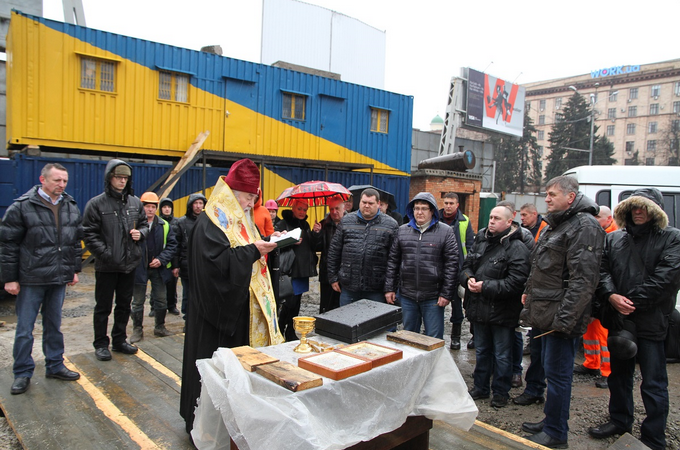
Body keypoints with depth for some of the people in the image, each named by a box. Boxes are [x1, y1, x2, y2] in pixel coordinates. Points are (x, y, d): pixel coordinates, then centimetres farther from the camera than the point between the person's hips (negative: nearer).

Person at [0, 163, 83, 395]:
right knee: (24, 329, 6)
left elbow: (76, 241, 15)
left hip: (59, 279, 5)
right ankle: (22, 373, 20)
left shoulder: (71, 207, 7)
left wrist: (75, 269, 13)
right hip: (31, 280, -4)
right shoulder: (22, 206, -9)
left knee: (54, 326, 16)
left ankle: (55, 366, 28)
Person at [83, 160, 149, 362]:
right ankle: (101, 344, 21)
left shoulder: (135, 202, 6)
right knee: (103, 307, 7)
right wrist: (105, 253, -18)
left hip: (129, 263, 5)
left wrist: (140, 233, -5)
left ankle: (119, 340, 29)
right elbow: (89, 234, -9)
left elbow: (144, 224, 17)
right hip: (106, 265, -4)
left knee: (124, 305, 15)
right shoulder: (96, 203, -7)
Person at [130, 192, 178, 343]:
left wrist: (161, 260, -9)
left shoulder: (164, 225, 2)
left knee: (161, 300, 12)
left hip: (158, 269, 3)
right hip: (139, 269, -3)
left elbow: (172, 244, 3)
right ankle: (137, 329, 21)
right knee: (138, 301, 8)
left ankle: (160, 327, 28)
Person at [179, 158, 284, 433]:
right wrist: (253, 250, -24)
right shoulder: (210, 222, -14)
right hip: (219, 308, -8)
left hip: (242, 306, 9)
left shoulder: (240, 219, 13)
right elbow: (218, 261, -26)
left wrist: (268, 242, -1)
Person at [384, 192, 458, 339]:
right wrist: (389, 288, 5)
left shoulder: (445, 232, -2)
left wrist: (446, 293, -9)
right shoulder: (402, 231, 8)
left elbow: (451, 264, -5)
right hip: (407, 295, 3)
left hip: (433, 298, -3)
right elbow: (393, 261, 10)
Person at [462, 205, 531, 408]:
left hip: (502, 311, -6)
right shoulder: (480, 241, 7)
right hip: (479, 308, 6)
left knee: (502, 355, 10)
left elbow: (516, 282, -23)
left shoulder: (517, 248, -15)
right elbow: (466, 265, 14)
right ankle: (480, 387, 36)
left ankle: (501, 392, 28)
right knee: (481, 351, 21)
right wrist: (468, 278, -8)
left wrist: (485, 286, -22)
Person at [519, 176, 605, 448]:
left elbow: (583, 279, -22)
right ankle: (550, 422, 33)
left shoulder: (584, 226, -15)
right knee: (550, 369, 19)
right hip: (546, 313, 10)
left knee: (557, 373, 0)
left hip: (562, 316, -10)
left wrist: (564, 318, -23)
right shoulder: (556, 224, 17)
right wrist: (530, 292, 21)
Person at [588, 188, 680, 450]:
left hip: (651, 322, -4)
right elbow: (602, 269, 2)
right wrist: (611, 296, -15)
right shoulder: (613, 239, 10)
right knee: (619, 374, 19)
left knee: (653, 384, 4)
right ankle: (620, 420, 38)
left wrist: (633, 301, -16)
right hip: (618, 319, 5)